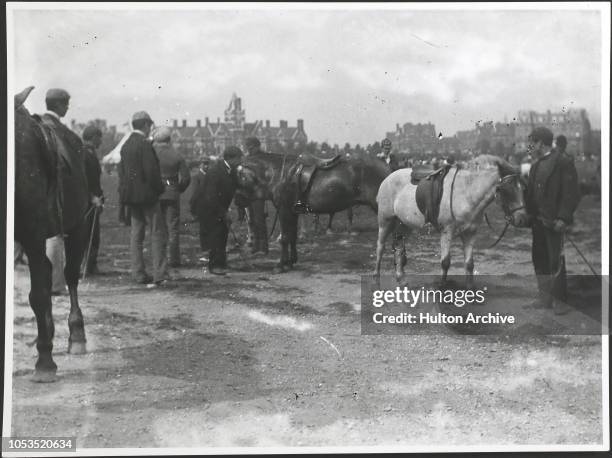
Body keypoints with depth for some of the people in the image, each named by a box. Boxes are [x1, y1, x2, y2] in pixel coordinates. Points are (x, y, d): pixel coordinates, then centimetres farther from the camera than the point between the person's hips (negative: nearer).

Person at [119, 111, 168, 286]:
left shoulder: (126, 145, 10)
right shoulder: (145, 145, -14)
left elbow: (122, 171, 13)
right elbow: (151, 172, -19)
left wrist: (126, 192, 16)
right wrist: (159, 188, -5)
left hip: (130, 195, 8)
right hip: (146, 195, -8)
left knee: (136, 234, 10)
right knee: (158, 233, -2)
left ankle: (138, 274, 11)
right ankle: (159, 274, -6)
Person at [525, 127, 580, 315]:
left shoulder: (563, 161, -9)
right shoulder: (536, 165, 16)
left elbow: (571, 193, -13)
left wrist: (562, 218, -19)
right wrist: (528, 213, 6)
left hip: (554, 221, -8)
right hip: (537, 220, 8)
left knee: (556, 261, -4)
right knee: (539, 260, 12)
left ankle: (560, 301, 5)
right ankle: (546, 298, 22)